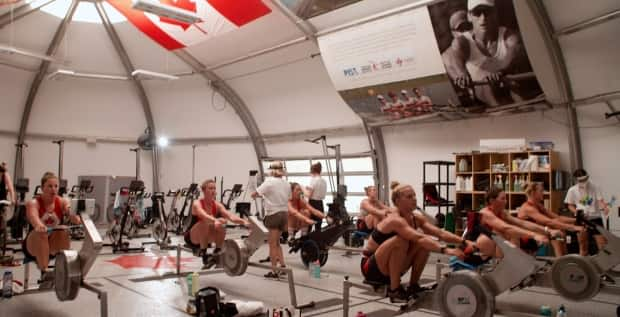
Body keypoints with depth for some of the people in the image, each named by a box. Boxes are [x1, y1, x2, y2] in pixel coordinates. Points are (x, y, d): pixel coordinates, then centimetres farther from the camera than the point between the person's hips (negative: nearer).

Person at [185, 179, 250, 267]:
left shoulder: (217, 205, -7)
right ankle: (203, 254, -22)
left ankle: (217, 253, -9)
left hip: (205, 238, 4)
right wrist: (215, 221, -62)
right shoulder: (197, 204, -20)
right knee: (205, 222, -33)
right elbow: (203, 216, -42)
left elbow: (230, 216, -22)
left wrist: (243, 221, -41)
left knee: (222, 224, -22)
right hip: (192, 238, -4)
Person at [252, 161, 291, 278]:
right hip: (284, 214, 6)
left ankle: (274, 271, 6)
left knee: (272, 244, 2)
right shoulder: (287, 184, 9)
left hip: (273, 214, -6)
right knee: (276, 242, 19)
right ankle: (282, 265, 11)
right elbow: (287, 200, 13)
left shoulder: (269, 182, -8)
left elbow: (253, 195, -7)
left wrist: (262, 194, 12)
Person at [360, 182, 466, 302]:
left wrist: (464, 242, -26)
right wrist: (445, 250, -51)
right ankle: (394, 290, -19)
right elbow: (419, 238, -42)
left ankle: (413, 286, 1)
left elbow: (440, 233, -12)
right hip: (371, 268, -7)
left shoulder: (416, 219, -3)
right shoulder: (395, 220, -27)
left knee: (425, 242, -9)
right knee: (400, 241, -34)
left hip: (390, 267, 7)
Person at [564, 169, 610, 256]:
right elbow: (570, 205, 7)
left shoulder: (595, 188, -5)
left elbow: (601, 201, -14)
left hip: (595, 218, -1)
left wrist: (605, 208, -36)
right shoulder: (572, 190, -1)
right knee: (583, 246, 10)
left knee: (603, 244, -4)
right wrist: (576, 211, -14)